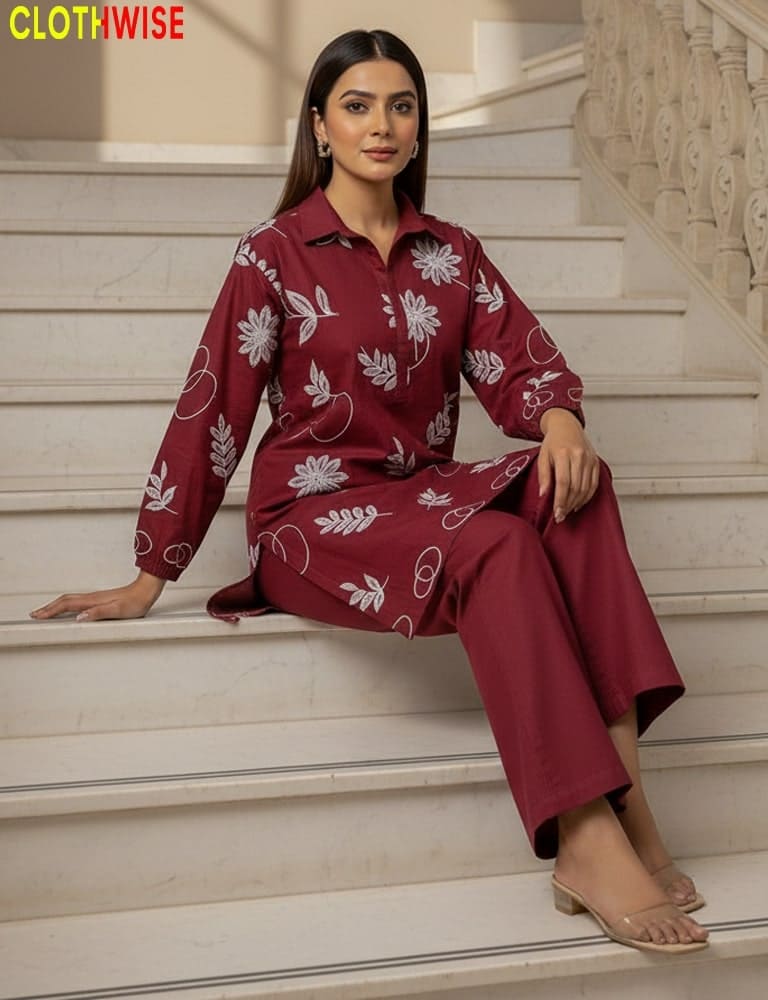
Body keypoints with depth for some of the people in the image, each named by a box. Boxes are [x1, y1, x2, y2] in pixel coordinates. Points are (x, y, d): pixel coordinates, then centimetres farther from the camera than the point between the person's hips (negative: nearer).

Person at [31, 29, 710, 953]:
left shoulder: (453, 254, 12)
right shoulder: (273, 256, -1)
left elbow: (519, 363, 2)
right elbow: (210, 414, -3)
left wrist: (558, 418, -23)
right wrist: (150, 578, -3)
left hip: (427, 498, 5)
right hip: (313, 517, -4)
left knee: (572, 488, -26)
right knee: (496, 545, -33)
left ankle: (623, 781, -33)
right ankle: (586, 842, -37)